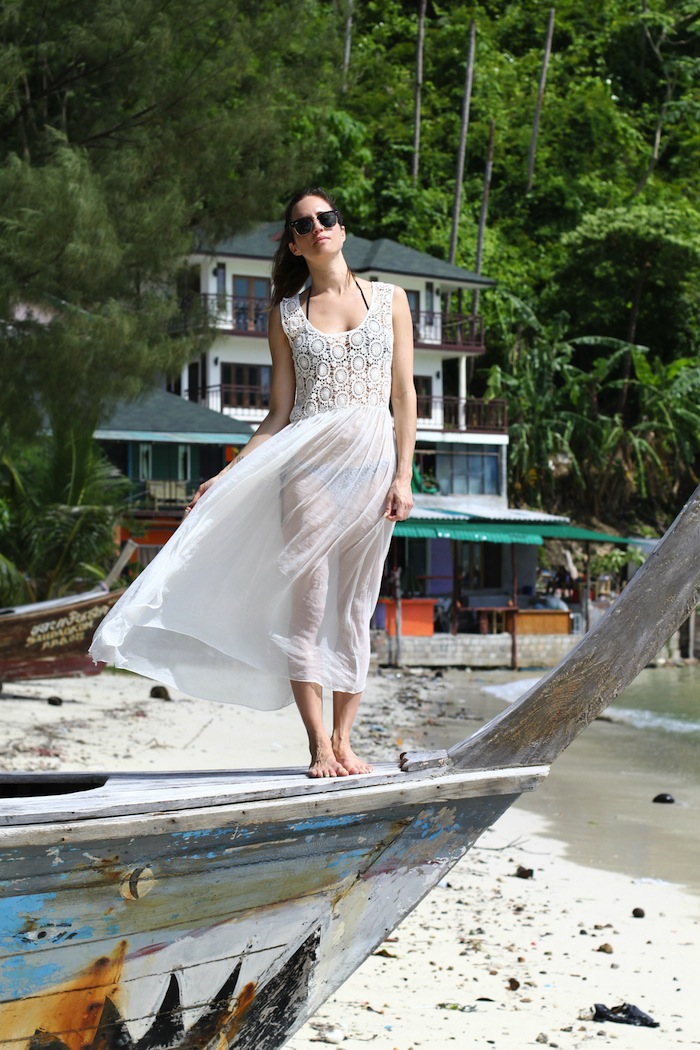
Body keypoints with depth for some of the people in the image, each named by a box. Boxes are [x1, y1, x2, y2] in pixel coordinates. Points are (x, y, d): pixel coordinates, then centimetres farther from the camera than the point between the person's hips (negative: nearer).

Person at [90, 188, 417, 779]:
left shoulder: (390, 300, 8)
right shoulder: (288, 315, 9)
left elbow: (404, 395, 5)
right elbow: (280, 414, 9)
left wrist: (403, 476, -3)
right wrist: (228, 475, 1)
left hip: (372, 463, 0)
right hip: (307, 463, 0)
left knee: (355, 607, 2)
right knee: (307, 602, -6)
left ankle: (344, 740, 8)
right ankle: (319, 745, -3)